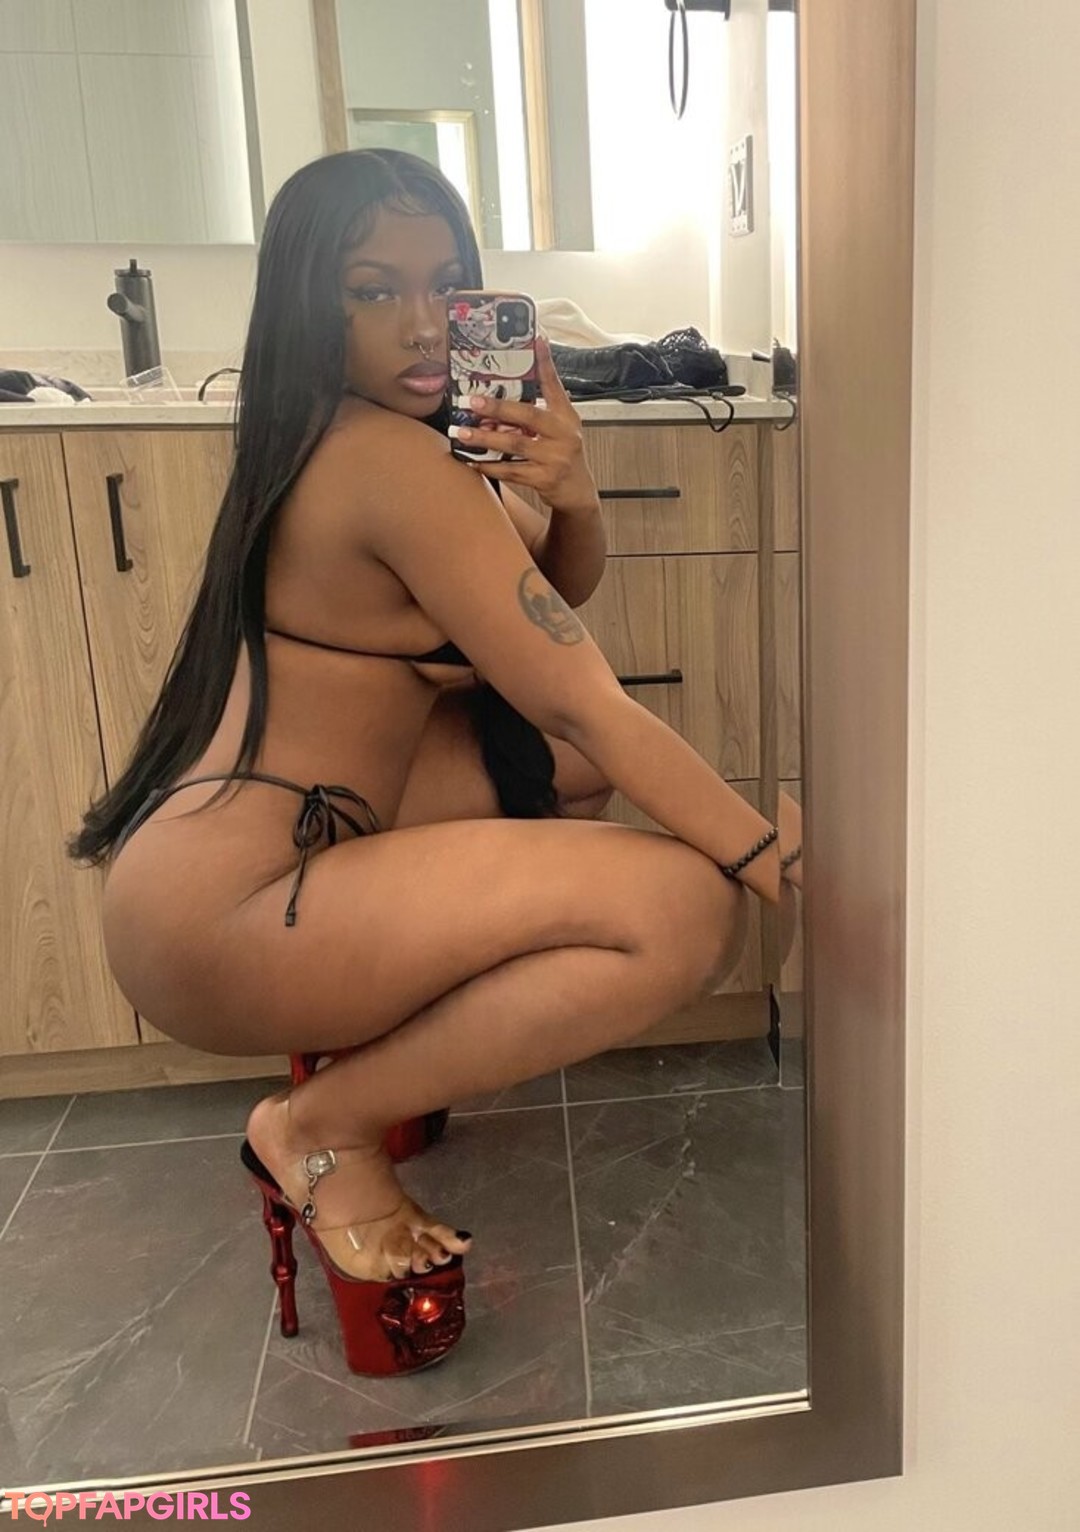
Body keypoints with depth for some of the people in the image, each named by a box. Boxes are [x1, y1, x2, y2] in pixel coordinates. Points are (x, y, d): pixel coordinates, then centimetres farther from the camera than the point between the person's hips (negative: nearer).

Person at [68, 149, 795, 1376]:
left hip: (243, 846, 10)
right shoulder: (394, 460, -16)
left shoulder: (342, 437, 13)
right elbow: (591, 710, -17)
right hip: (212, 920, -9)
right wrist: (780, 865, -10)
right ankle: (324, 1126, -4)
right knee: (688, 909, -20)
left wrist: (570, 494, -8)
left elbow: (561, 598, 13)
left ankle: (386, 1023, 14)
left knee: (563, 760, 13)